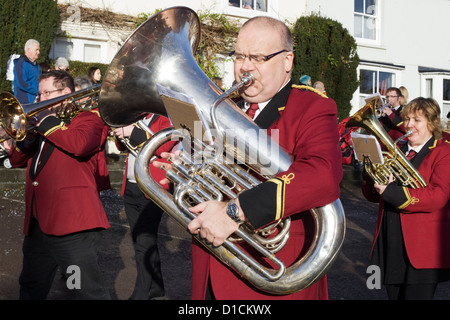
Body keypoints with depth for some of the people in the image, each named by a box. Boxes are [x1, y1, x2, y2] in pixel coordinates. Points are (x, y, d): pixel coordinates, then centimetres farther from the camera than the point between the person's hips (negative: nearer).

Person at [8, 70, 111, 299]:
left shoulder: (89, 119, -1)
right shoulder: (41, 124, 22)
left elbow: (80, 145, -24)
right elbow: (16, 160, 17)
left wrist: (46, 120, -14)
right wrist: (27, 133, -2)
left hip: (72, 223, -8)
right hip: (37, 223, 8)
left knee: (89, 292, -5)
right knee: (30, 289, 24)